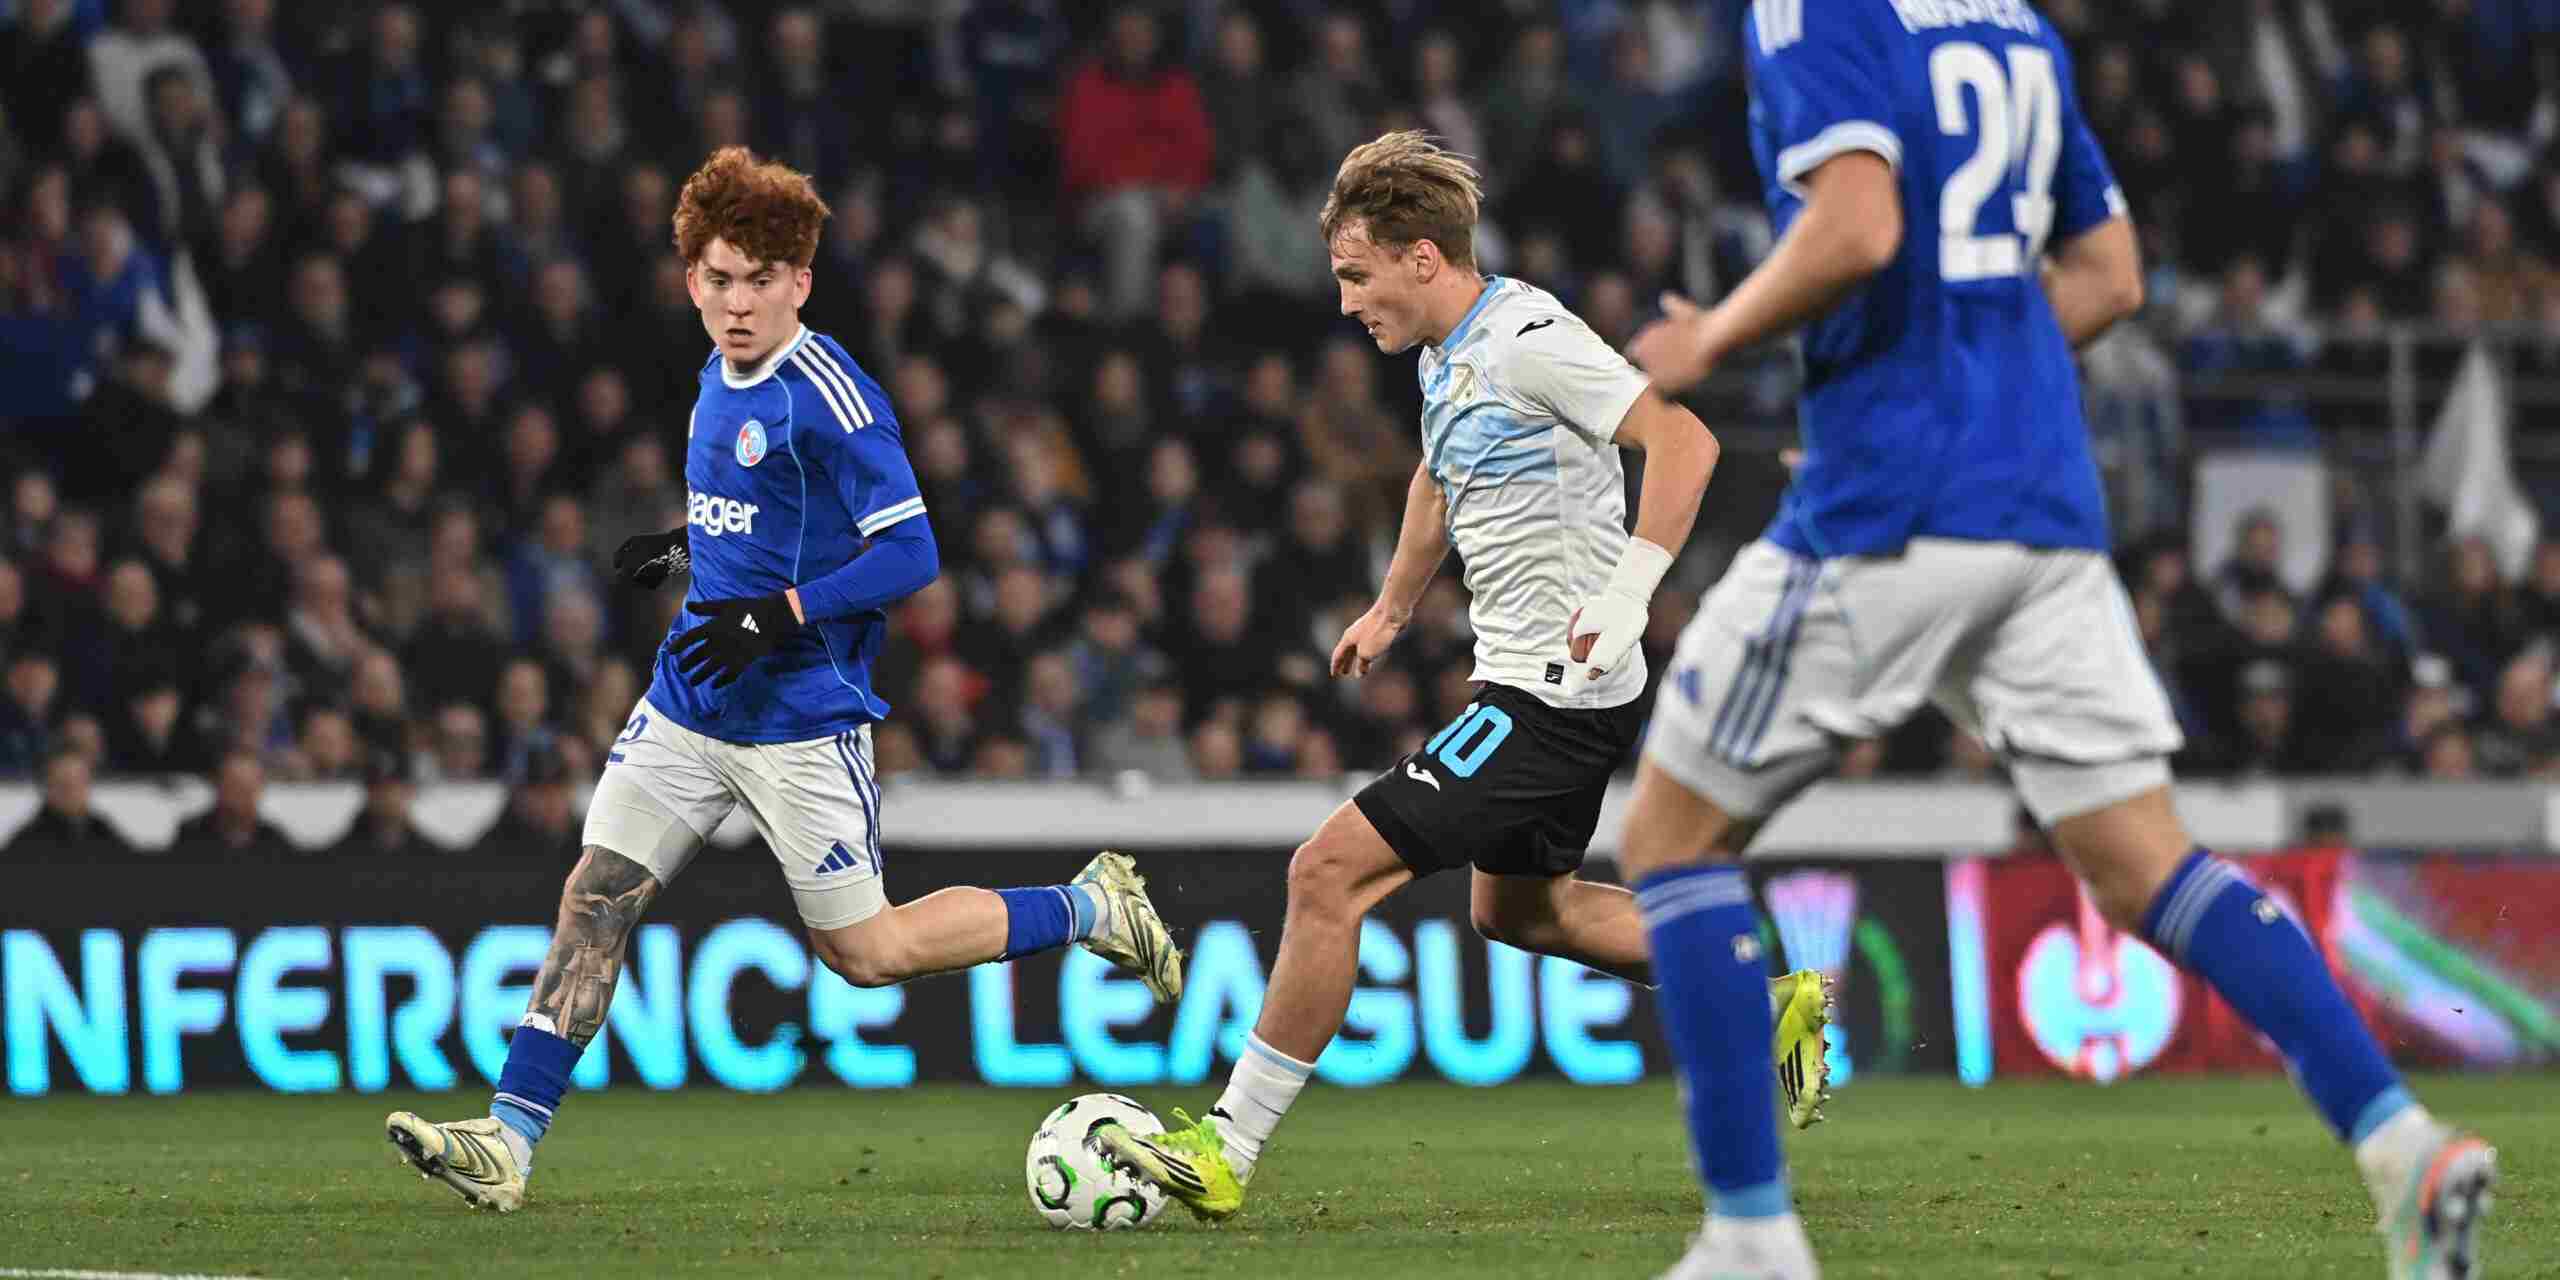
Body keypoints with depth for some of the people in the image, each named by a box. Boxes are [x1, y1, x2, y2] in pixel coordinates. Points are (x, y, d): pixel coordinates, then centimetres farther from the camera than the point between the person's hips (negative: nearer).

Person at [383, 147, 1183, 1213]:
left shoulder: (827, 394, -17)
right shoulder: (721, 378, 9)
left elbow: (907, 553, -19)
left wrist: (774, 617, -25)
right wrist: (685, 545, 9)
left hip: (799, 721, -7)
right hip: (687, 707, 7)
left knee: (864, 953, 2)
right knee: (596, 895, -4)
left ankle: (1089, 907, 19)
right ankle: (507, 1143, -6)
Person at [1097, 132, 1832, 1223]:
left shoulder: (1528, 338, -19)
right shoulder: (1448, 355, 11)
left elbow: (1683, 438, -26)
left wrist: (1627, 592, -33)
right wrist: (1391, 609, 41)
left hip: (1552, 701, -11)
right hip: (1523, 684, 11)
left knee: (1331, 871, -14)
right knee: (1513, 908, 28)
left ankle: (1227, 1151, -10)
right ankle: (1770, 1001, 34)